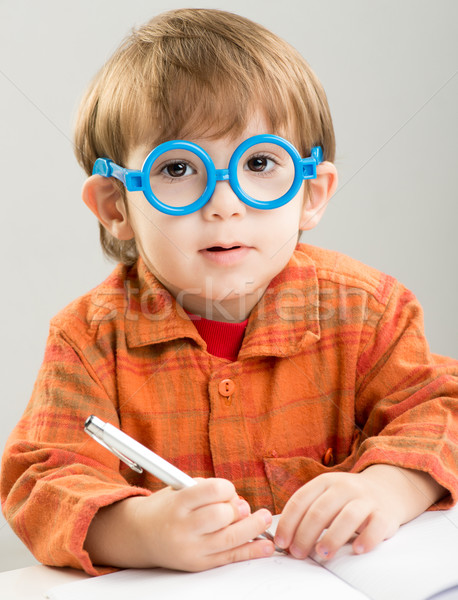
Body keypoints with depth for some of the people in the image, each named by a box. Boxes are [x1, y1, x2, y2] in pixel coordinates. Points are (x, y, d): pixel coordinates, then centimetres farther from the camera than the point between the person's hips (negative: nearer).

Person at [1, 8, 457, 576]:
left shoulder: (360, 308, -7)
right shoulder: (93, 336, -11)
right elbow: (47, 480, -16)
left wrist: (384, 489, -25)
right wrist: (142, 532, -37)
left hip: (335, 575, 2)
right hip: (166, 586, -1)